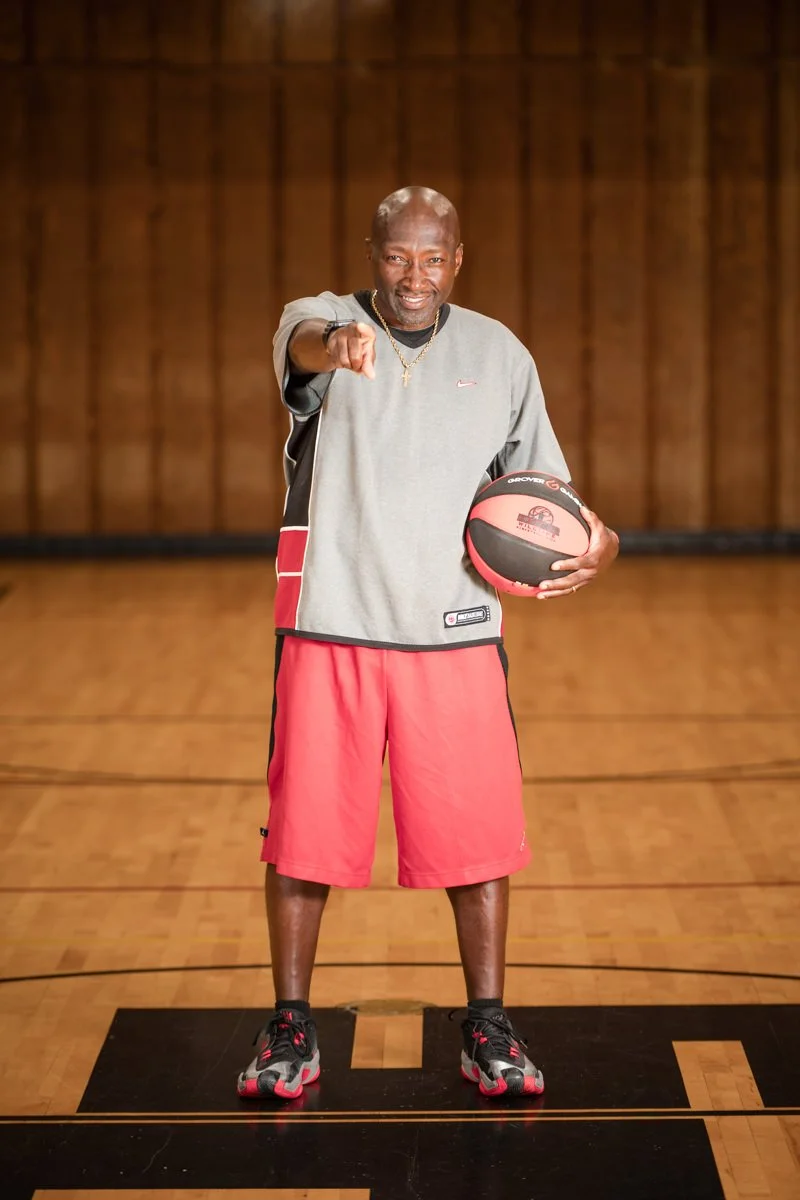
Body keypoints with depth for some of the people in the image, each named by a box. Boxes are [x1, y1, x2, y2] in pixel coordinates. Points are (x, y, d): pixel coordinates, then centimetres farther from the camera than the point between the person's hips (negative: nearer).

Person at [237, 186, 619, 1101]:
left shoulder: (500, 355, 7)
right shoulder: (324, 322, -2)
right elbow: (305, 342, -29)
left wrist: (595, 540, -8)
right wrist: (336, 344, -54)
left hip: (455, 637, 2)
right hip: (329, 628, -1)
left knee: (475, 836, 3)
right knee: (303, 833, 3)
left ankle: (487, 1032, 18)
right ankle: (290, 1033, 18)